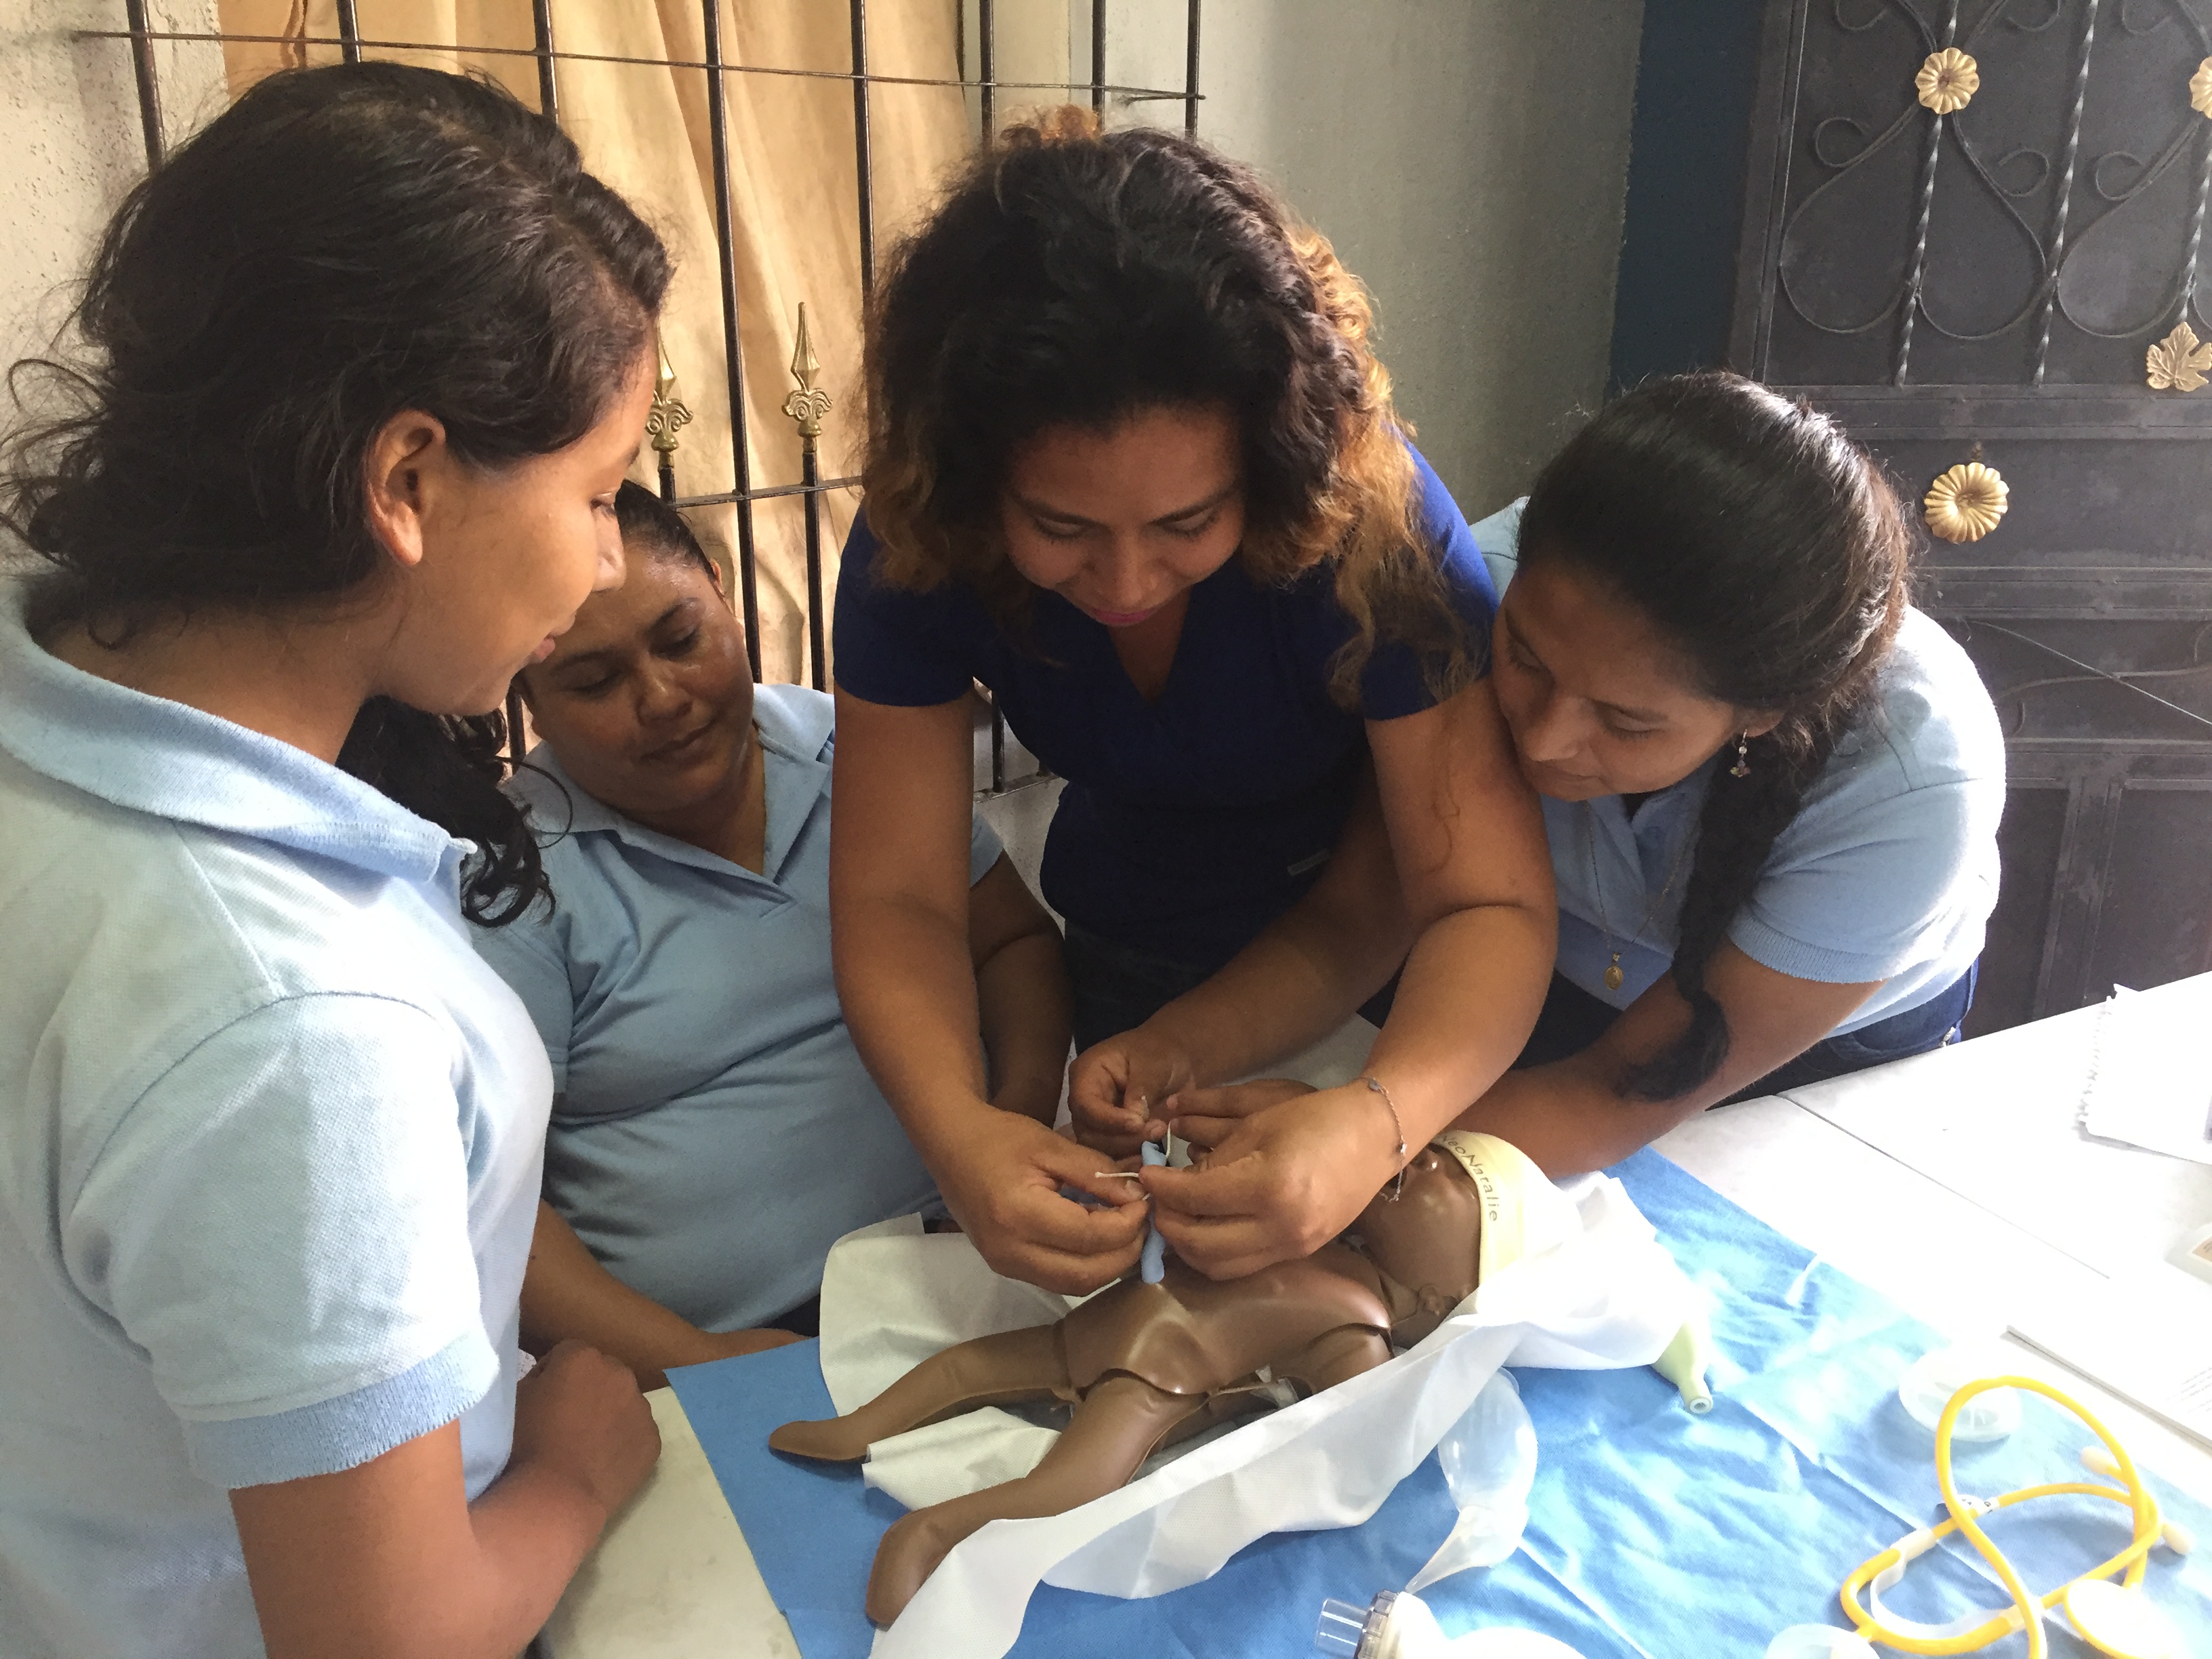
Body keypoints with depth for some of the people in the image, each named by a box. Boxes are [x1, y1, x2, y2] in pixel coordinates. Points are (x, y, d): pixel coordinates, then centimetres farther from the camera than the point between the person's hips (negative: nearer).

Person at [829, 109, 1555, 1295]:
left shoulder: (1369, 523, -35)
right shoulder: (915, 549, -27)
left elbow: (1489, 905, -35)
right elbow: (896, 896, -27)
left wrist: (1377, 1124, -56)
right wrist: (956, 1132, -47)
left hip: (1366, 945, -2)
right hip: (1127, 955, 2)